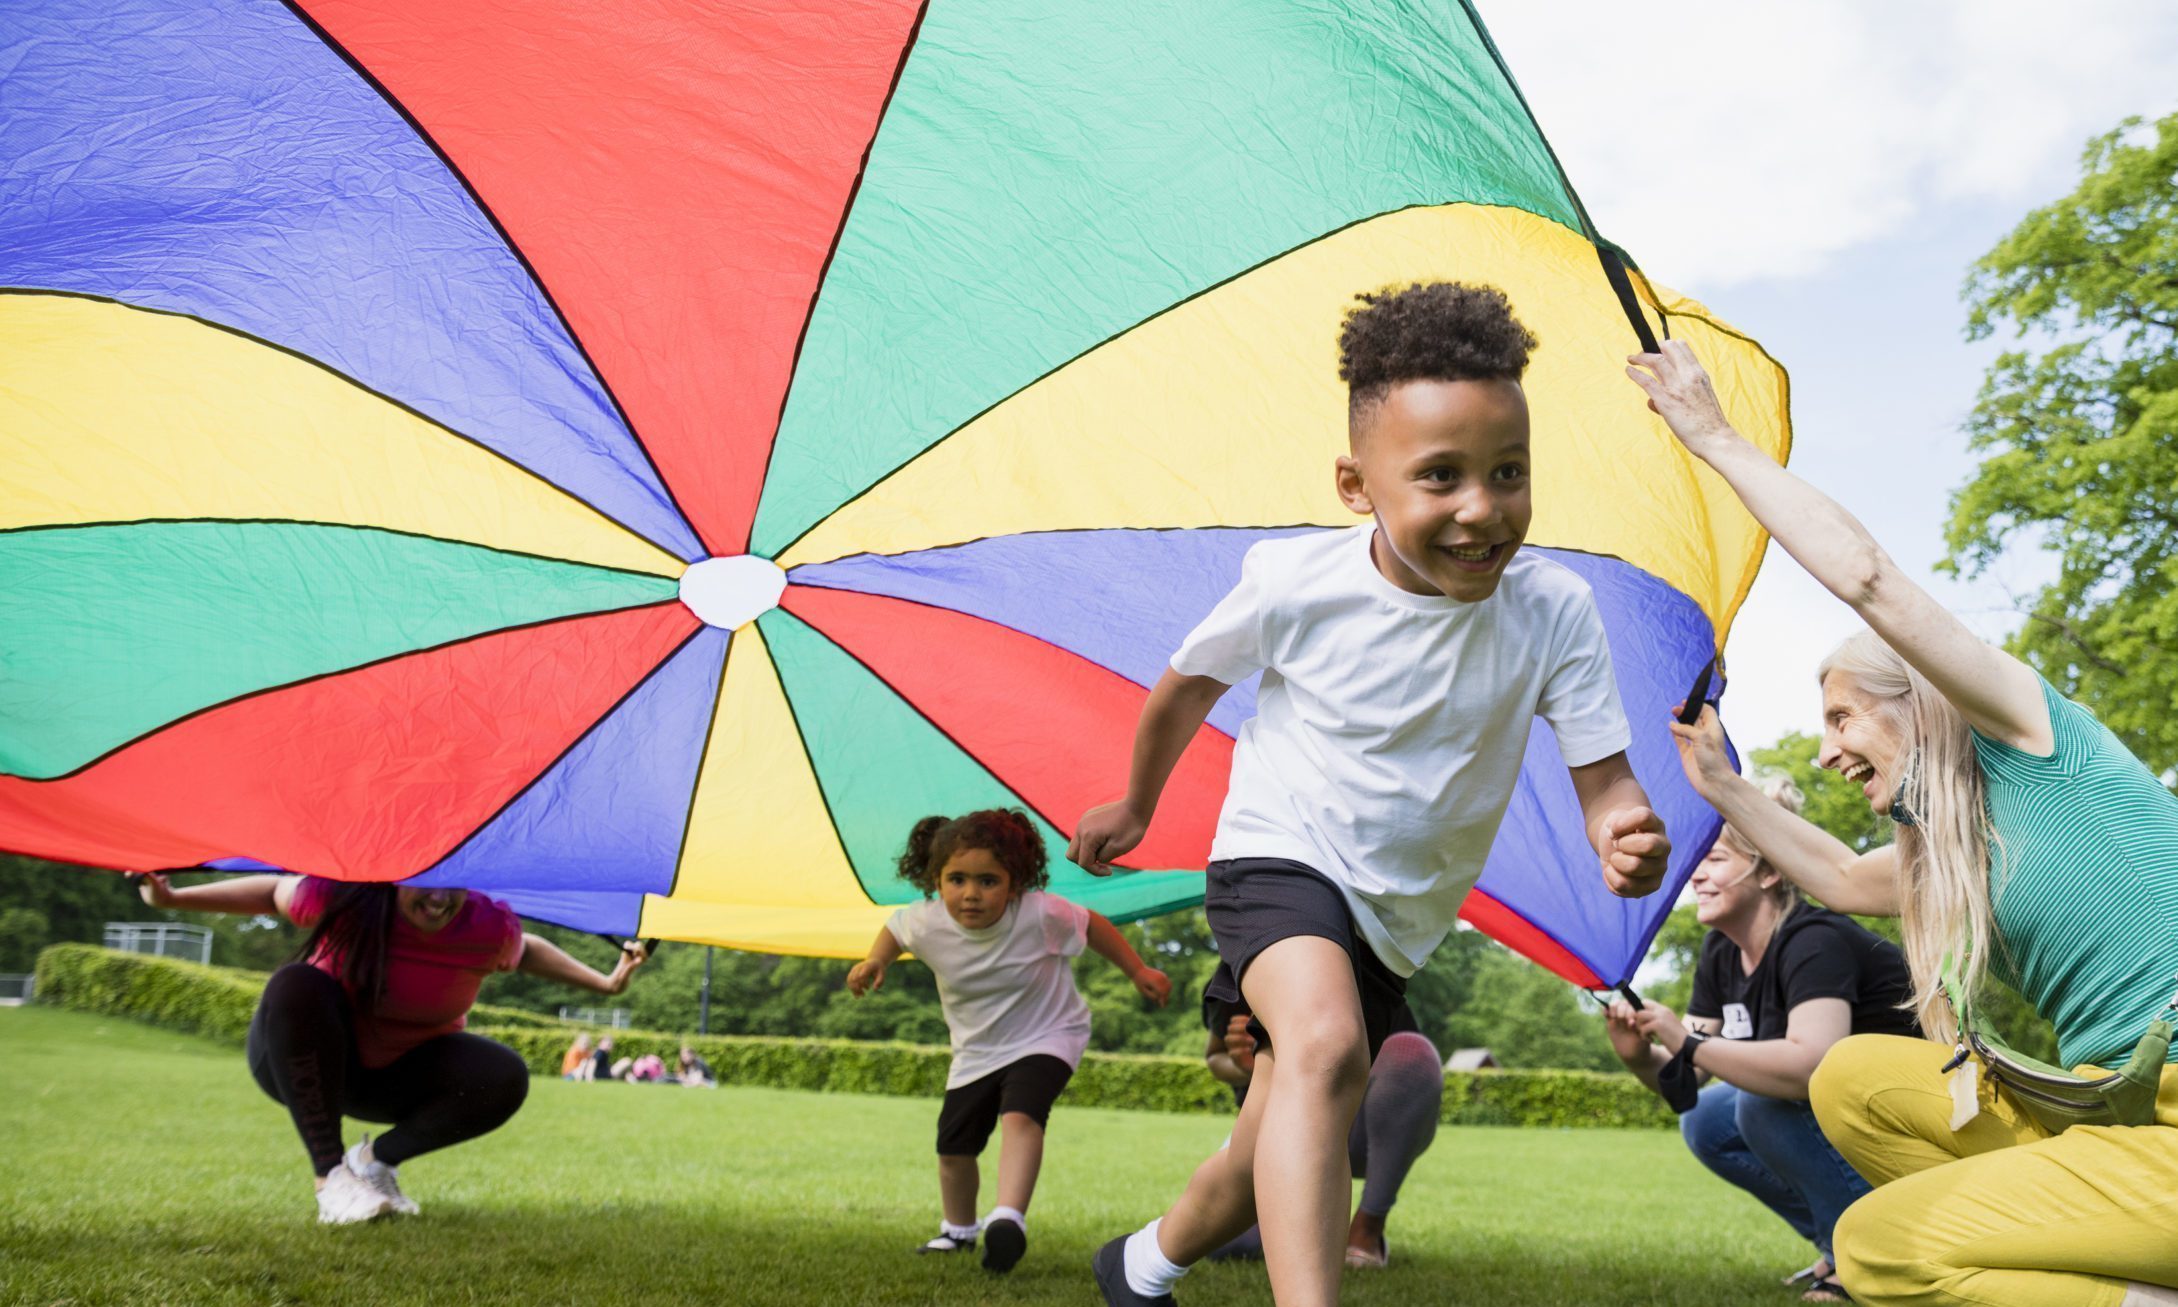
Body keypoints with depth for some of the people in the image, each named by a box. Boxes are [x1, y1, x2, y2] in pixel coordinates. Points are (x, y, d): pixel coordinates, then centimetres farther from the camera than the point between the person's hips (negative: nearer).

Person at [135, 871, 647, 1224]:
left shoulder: (489, 926, -22)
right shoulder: (340, 897, -26)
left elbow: (528, 952, 0)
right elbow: (273, 892, -7)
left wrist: (605, 983, -2)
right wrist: (173, 897, -14)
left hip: (399, 1075, 2)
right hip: (301, 1063, -1)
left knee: (505, 1078, -22)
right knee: (297, 985, -35)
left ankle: (376, 1159, -1)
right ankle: (330, 1175, -27)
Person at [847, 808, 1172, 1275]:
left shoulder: (1041, 914, -30)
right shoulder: (927, 924, -21)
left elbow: (1091, 925, -10)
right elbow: (896, 926, 5)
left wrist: (1138, 971, -2)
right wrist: (875, 961, -13)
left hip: (1046, 1036, -4)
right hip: (976, 1051, 4)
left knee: (1020, 1117, -32)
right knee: (954, 1148, 13)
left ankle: (1009, 1219, -37)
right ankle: (959, 1230, 40)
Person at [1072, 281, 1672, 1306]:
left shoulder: (1553, 611, -17)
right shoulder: (1294, 583, -20)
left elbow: (1602, 773, -13)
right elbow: (1186, 687, -1)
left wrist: (1624, 836, -38)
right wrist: (1136, 806, 15)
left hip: (1399, 913, 4)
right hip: (1281, 858, -4)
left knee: (1276, 1159, 17)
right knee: (1325, 1049, -36)